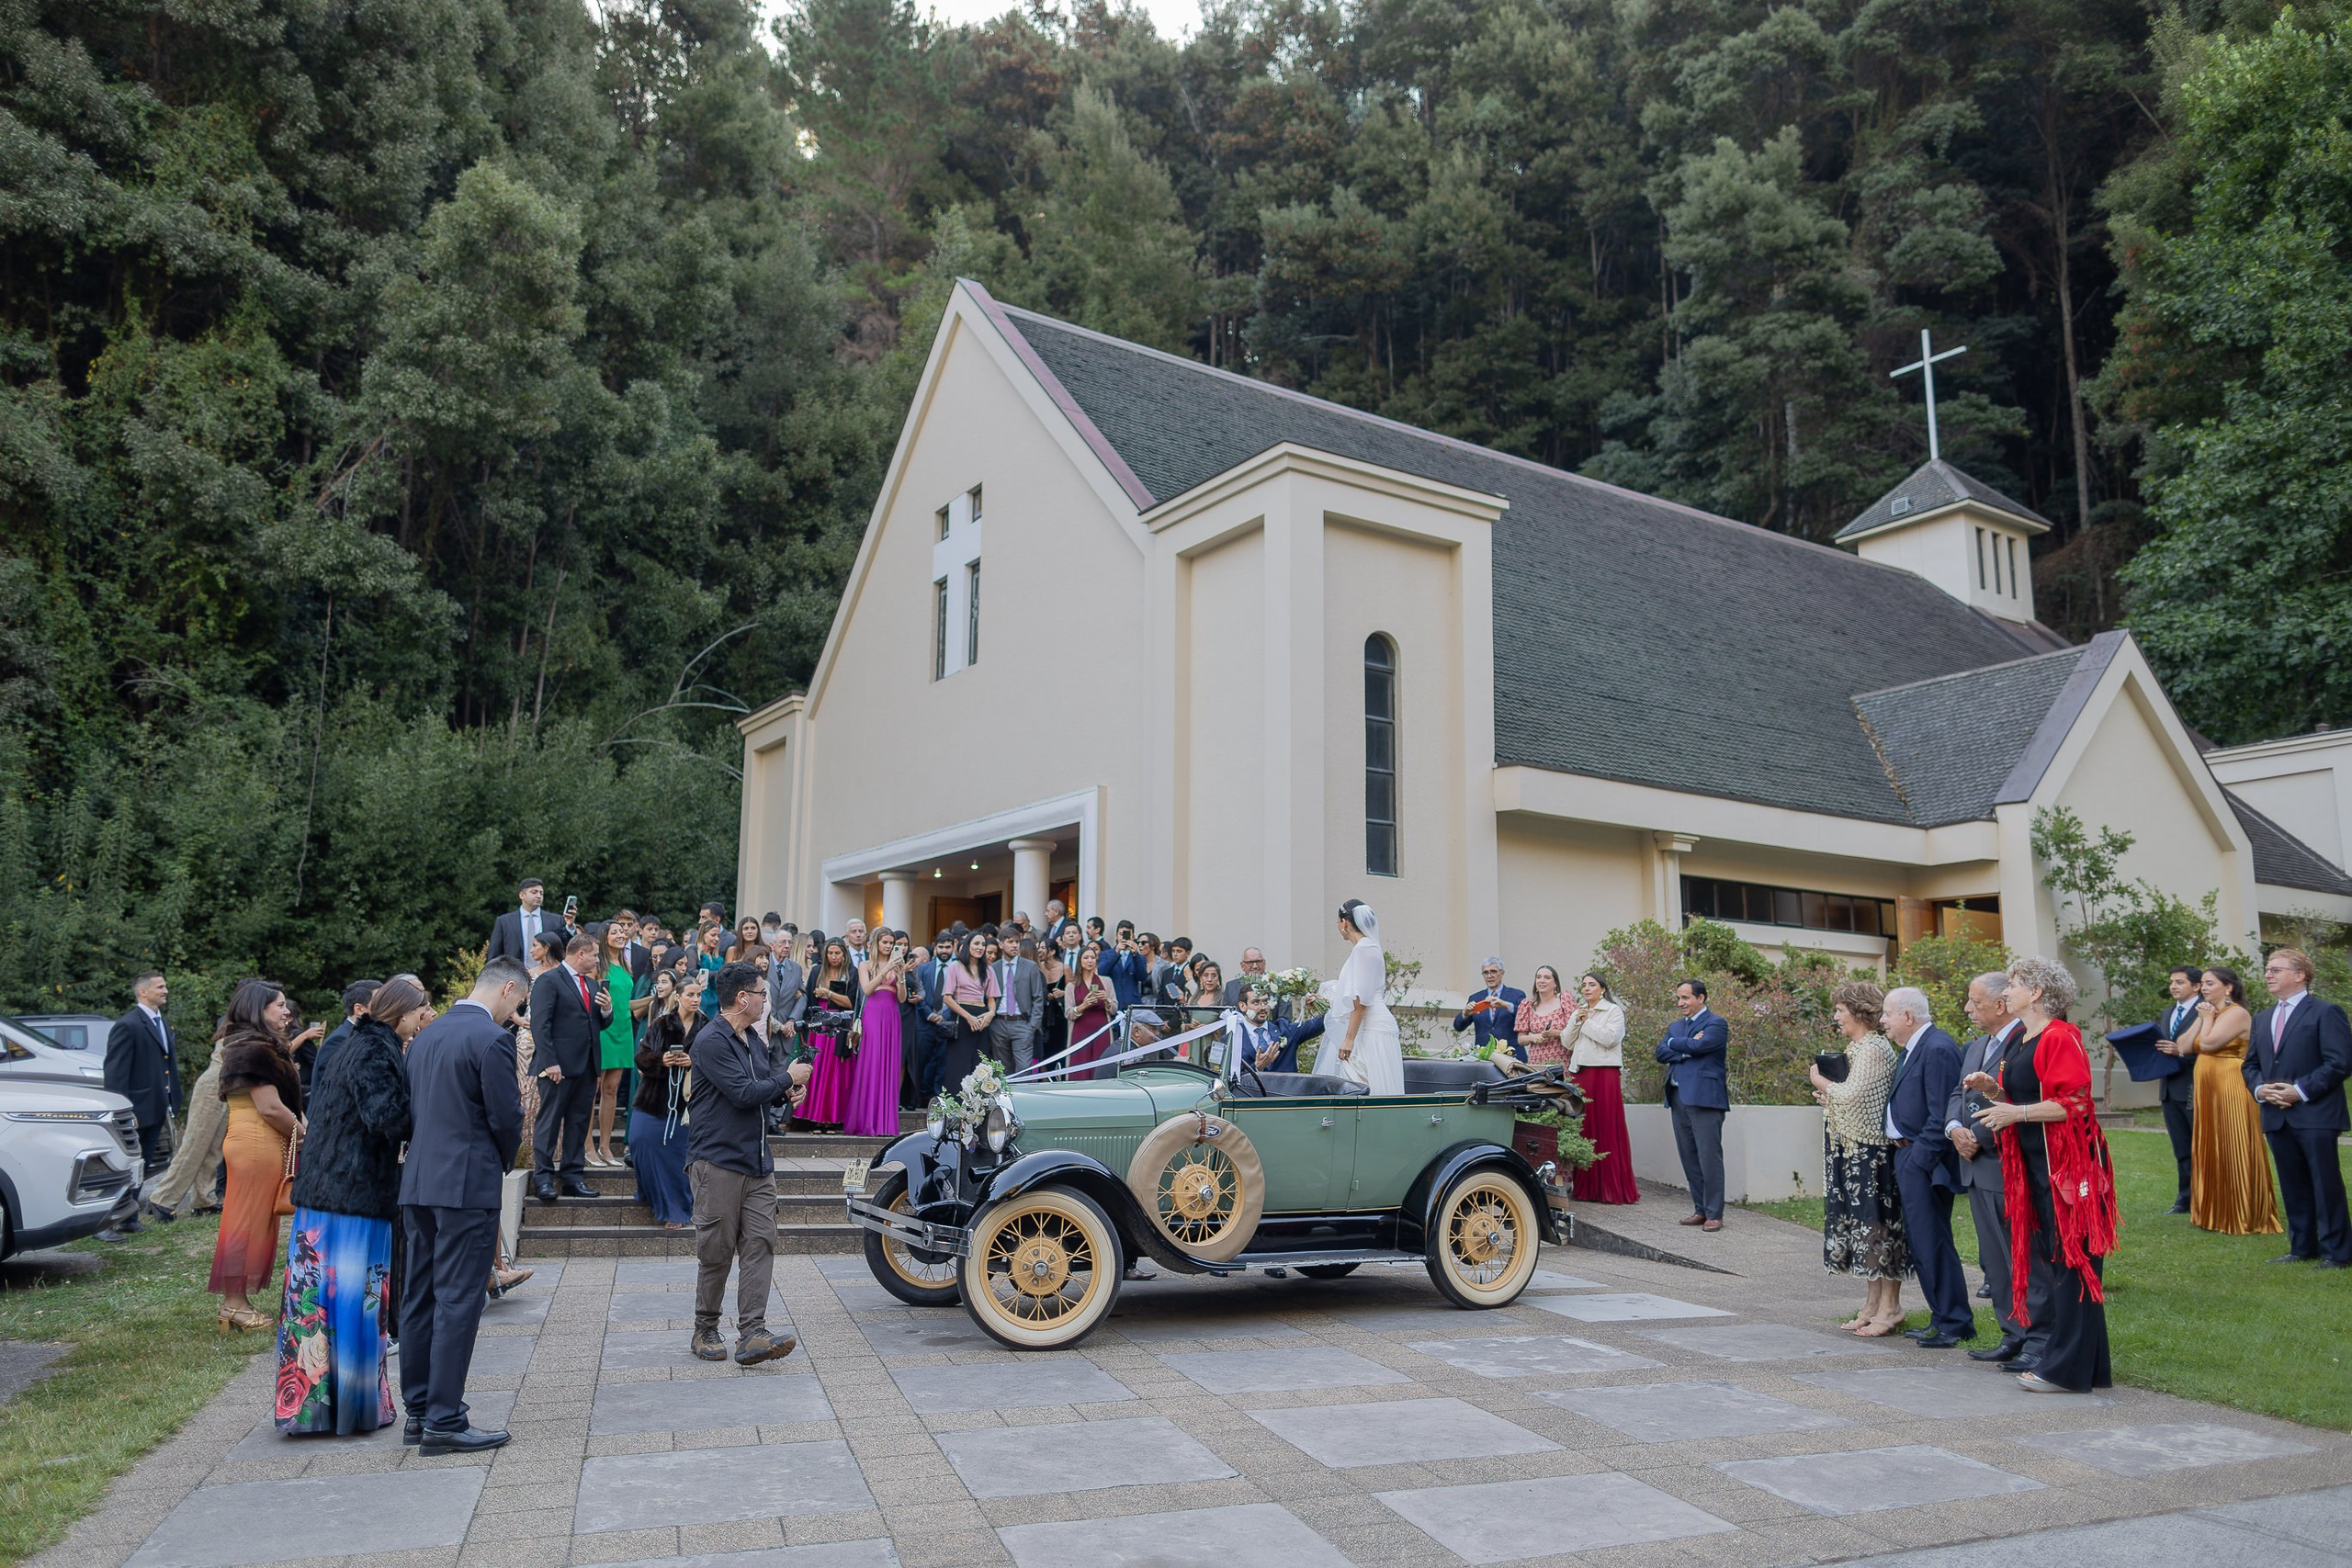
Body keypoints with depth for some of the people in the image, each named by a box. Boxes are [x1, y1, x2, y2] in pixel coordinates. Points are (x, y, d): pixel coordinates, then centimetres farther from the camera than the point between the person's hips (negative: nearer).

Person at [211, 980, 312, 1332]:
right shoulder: (256, 1049, -16)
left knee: (248, 1222, 12)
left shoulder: (243, 1045, 17)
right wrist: (305, 1135, -8)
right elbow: (270, 1108, -18)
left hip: (246, 1140, 10)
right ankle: (235, 1304, 1)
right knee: (250, 1221, -4)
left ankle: (235, 1301, 17)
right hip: (258, 1142, -10)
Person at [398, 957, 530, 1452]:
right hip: (468, 1184, -9)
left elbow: (411, 1107, 16)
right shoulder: (493, 1039, -14)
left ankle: (419, 1411, 22)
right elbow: (506, 1117, -13)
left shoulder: (426, 1034, 13)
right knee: (458, 1301, -4)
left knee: (419, 1298, 13)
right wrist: (502, 1163, 6)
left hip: (417, 1183, 9)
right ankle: (444, 1421, -2)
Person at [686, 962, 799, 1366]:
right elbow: (742, 1093, -20)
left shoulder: (749, 1039, 17)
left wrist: (784, 1094, 6)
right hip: (718, 1161, -8)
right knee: (717, 1251, 1)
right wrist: (787, 1079, -8)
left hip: (757, 1161, 8)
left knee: (760, 1245, -3)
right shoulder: (711, 1041, -13)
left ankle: (751, 1336, -7)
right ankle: (705, 1332, 17)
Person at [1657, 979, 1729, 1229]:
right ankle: (1700, 1210, 16)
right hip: (1678, 1098, 7)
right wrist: (1687, 1050, -9)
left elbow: (1699, 1045, -17)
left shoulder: (1716, 1024, -1)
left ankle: (1714, 1214, -2)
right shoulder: (1675, 1027, 20)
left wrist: (1674, 1043, 0)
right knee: (1689, 1158, 9)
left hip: (1704, 1098, -7)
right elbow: (1660, 1053, 6)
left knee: (1709, 1157, -6)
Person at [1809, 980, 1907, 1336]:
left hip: (1870, 1148, -10)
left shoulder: (1873, 1049, -15)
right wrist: (1829, 1097, 7)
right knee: (1861, 1219, 12)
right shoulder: (1858, 1047, 16)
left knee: (1876, 1220, -5)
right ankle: (1872, 1304, 18)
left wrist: (1821, 1082, -6)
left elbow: (1852, 1095, -21)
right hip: (1853, 1147, 10)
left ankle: (1889, 1307, 2)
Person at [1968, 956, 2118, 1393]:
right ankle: (2061, 1353, 20)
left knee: (2068, 1259, -4)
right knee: (2045, 1257, 12)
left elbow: (2074, 1103, -19)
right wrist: (1993, 1090, 6)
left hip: (2066, 1162, -9)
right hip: (2033, 1163, 9)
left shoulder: (2060, 1037, -13)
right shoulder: (2017, 1042, 15)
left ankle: (2068, 1368, 1)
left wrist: (2016, 1112, -20)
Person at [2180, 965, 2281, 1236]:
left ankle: (2245, 1217, 5)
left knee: (2234, 1153, -3)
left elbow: (2208, 1043, -21)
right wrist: (2201, 1018, 2)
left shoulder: (2237, 1014, -11)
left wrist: (2207, 1018, -6)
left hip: (2231, 1090, -9)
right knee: (2212, 1152, 12)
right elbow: (2184, 1045, 6)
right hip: (2207, 1092, 9)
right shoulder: (2209, 1013, 15)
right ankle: (2215, 1213, 19)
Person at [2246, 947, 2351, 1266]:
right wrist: (2259, 1088, -1)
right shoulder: (2263, 1019, 18)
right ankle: (2302, 1247, 18)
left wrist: (2301, 1091, -16)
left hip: (2315, 1117, -7)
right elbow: (2251, 1063, 20)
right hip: (2277, 1116, 7)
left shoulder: (2325, 1012, -5)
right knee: (2292, 1186, 11)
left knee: (2326, 1184, -3)